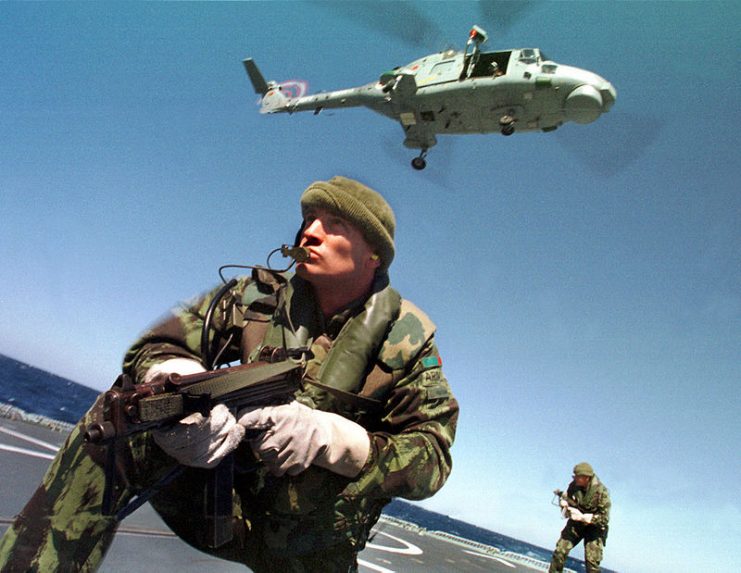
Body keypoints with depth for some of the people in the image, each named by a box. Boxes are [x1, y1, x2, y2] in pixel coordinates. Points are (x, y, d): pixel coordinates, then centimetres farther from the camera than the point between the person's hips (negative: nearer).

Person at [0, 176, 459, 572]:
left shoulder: (408, 340, -9)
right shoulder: (261, 296, -3)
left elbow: (432, 458, -14)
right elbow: (154, 348, -3)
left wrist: (325, 437, -31)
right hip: (222, 501, 2)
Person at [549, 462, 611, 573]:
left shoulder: (601, 492, -27)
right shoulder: (574, 485, -14)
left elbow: (604, 519, -24)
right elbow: (566, 498, 4)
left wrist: (582, 517, -33)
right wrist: (563, 502, -21)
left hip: (595, 527, -4)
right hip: (576, 523, 4)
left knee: (592, 562, -10)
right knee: (560, 551, -1)